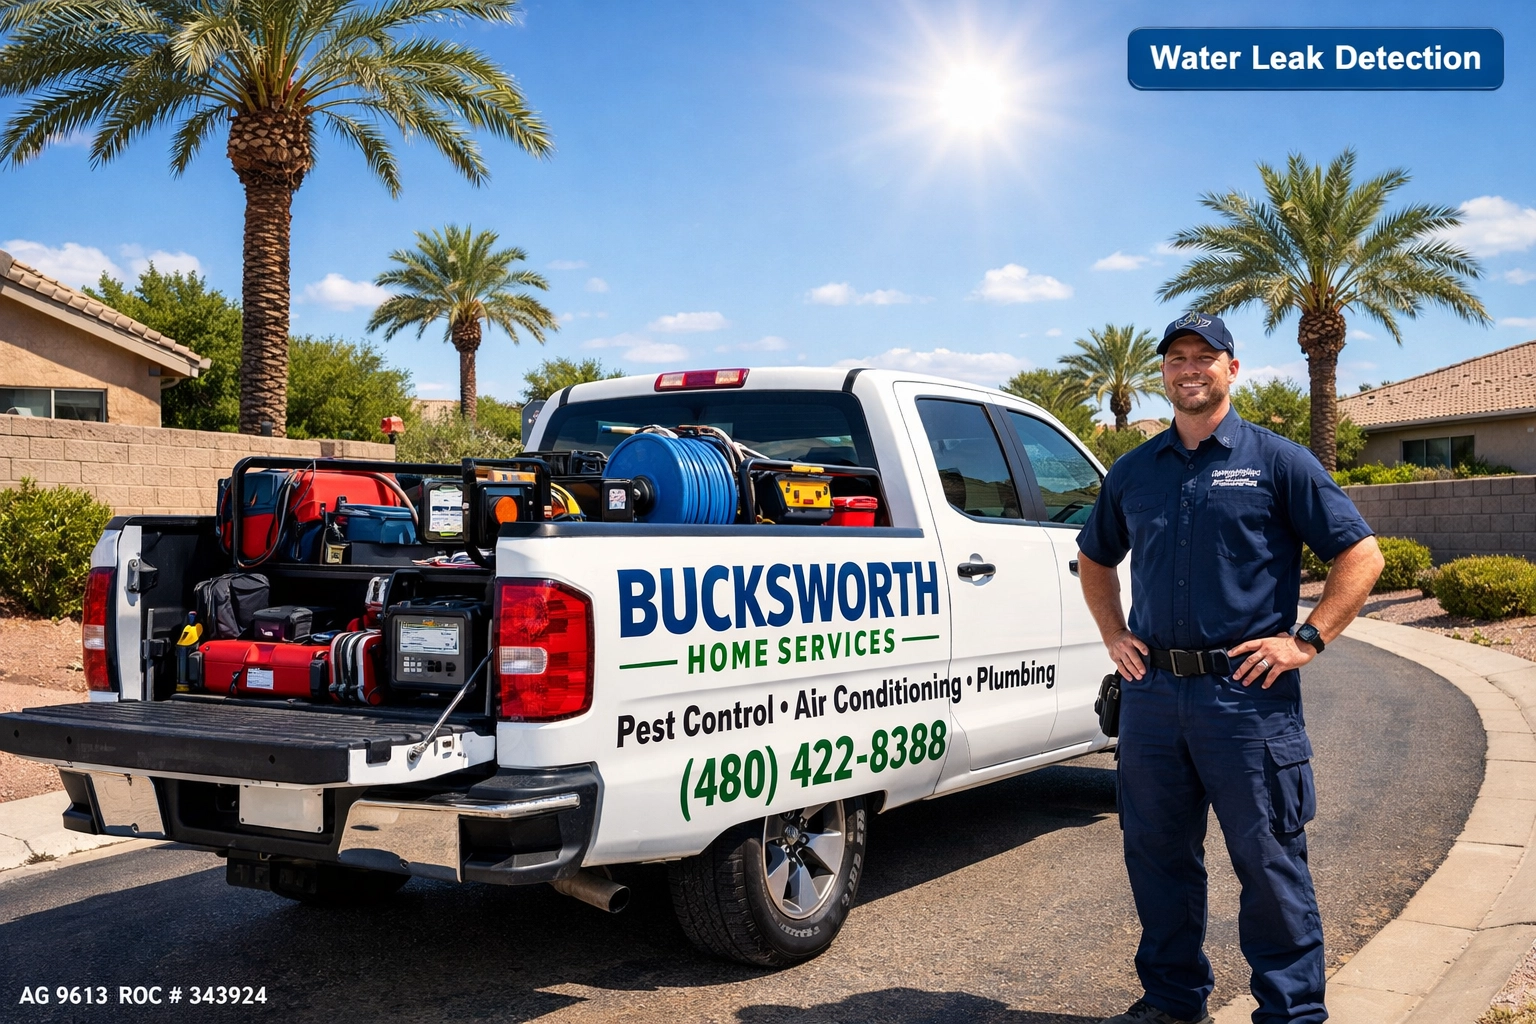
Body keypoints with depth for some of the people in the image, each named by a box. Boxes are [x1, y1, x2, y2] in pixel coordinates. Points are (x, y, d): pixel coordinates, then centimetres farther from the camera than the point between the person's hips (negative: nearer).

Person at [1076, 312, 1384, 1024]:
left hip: (1247, 696, -4)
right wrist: (1115, 637, 14)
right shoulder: (1133, 471, 12)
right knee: (1156, 855, 12)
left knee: (1269, 861, 2)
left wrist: (1306, 639, -8)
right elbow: (1095, 559, 27)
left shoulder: (1276, 461, 0)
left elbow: (1361, 556, -1)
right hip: (1152, 692, 5)